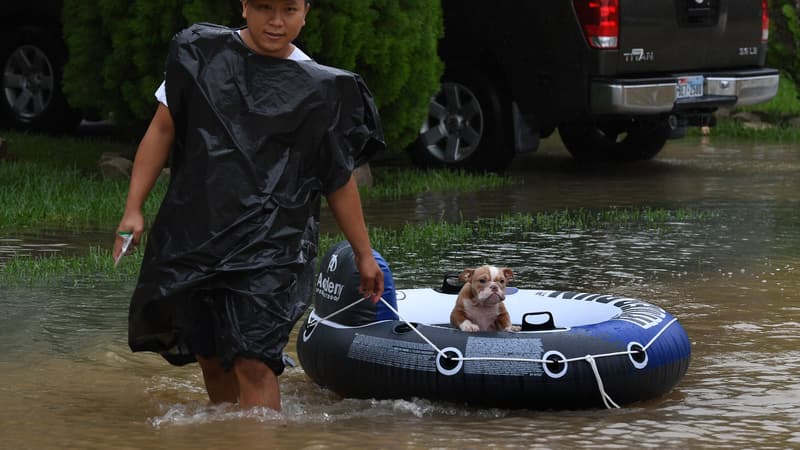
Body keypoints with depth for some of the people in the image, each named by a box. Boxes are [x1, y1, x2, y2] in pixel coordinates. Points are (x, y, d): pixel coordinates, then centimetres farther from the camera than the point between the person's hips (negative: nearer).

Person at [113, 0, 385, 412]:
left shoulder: (321, 89, 4)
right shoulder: (200, 55, 6)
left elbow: (340, 179, 11)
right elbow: (161, 131, 9)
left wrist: (364, 254, 15)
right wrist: (133, 209, 2)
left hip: (269, 248, -2)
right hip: (193, 235, 3)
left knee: (253, 362, -17)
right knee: (210, 358, 12)